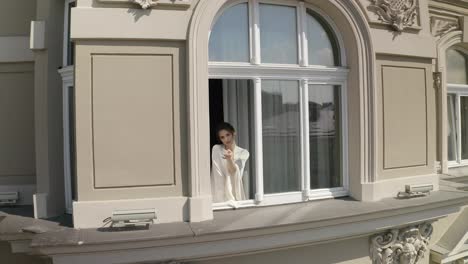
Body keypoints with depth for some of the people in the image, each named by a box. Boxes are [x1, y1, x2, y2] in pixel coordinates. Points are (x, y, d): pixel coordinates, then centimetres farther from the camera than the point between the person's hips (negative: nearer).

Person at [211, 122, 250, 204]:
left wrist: (229, 159, -34)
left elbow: (234, 173, -15)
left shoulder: (244, 153, -2)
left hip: (236, 192, 0)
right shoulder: (216, 149, -4)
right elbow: (218, 175, -11)